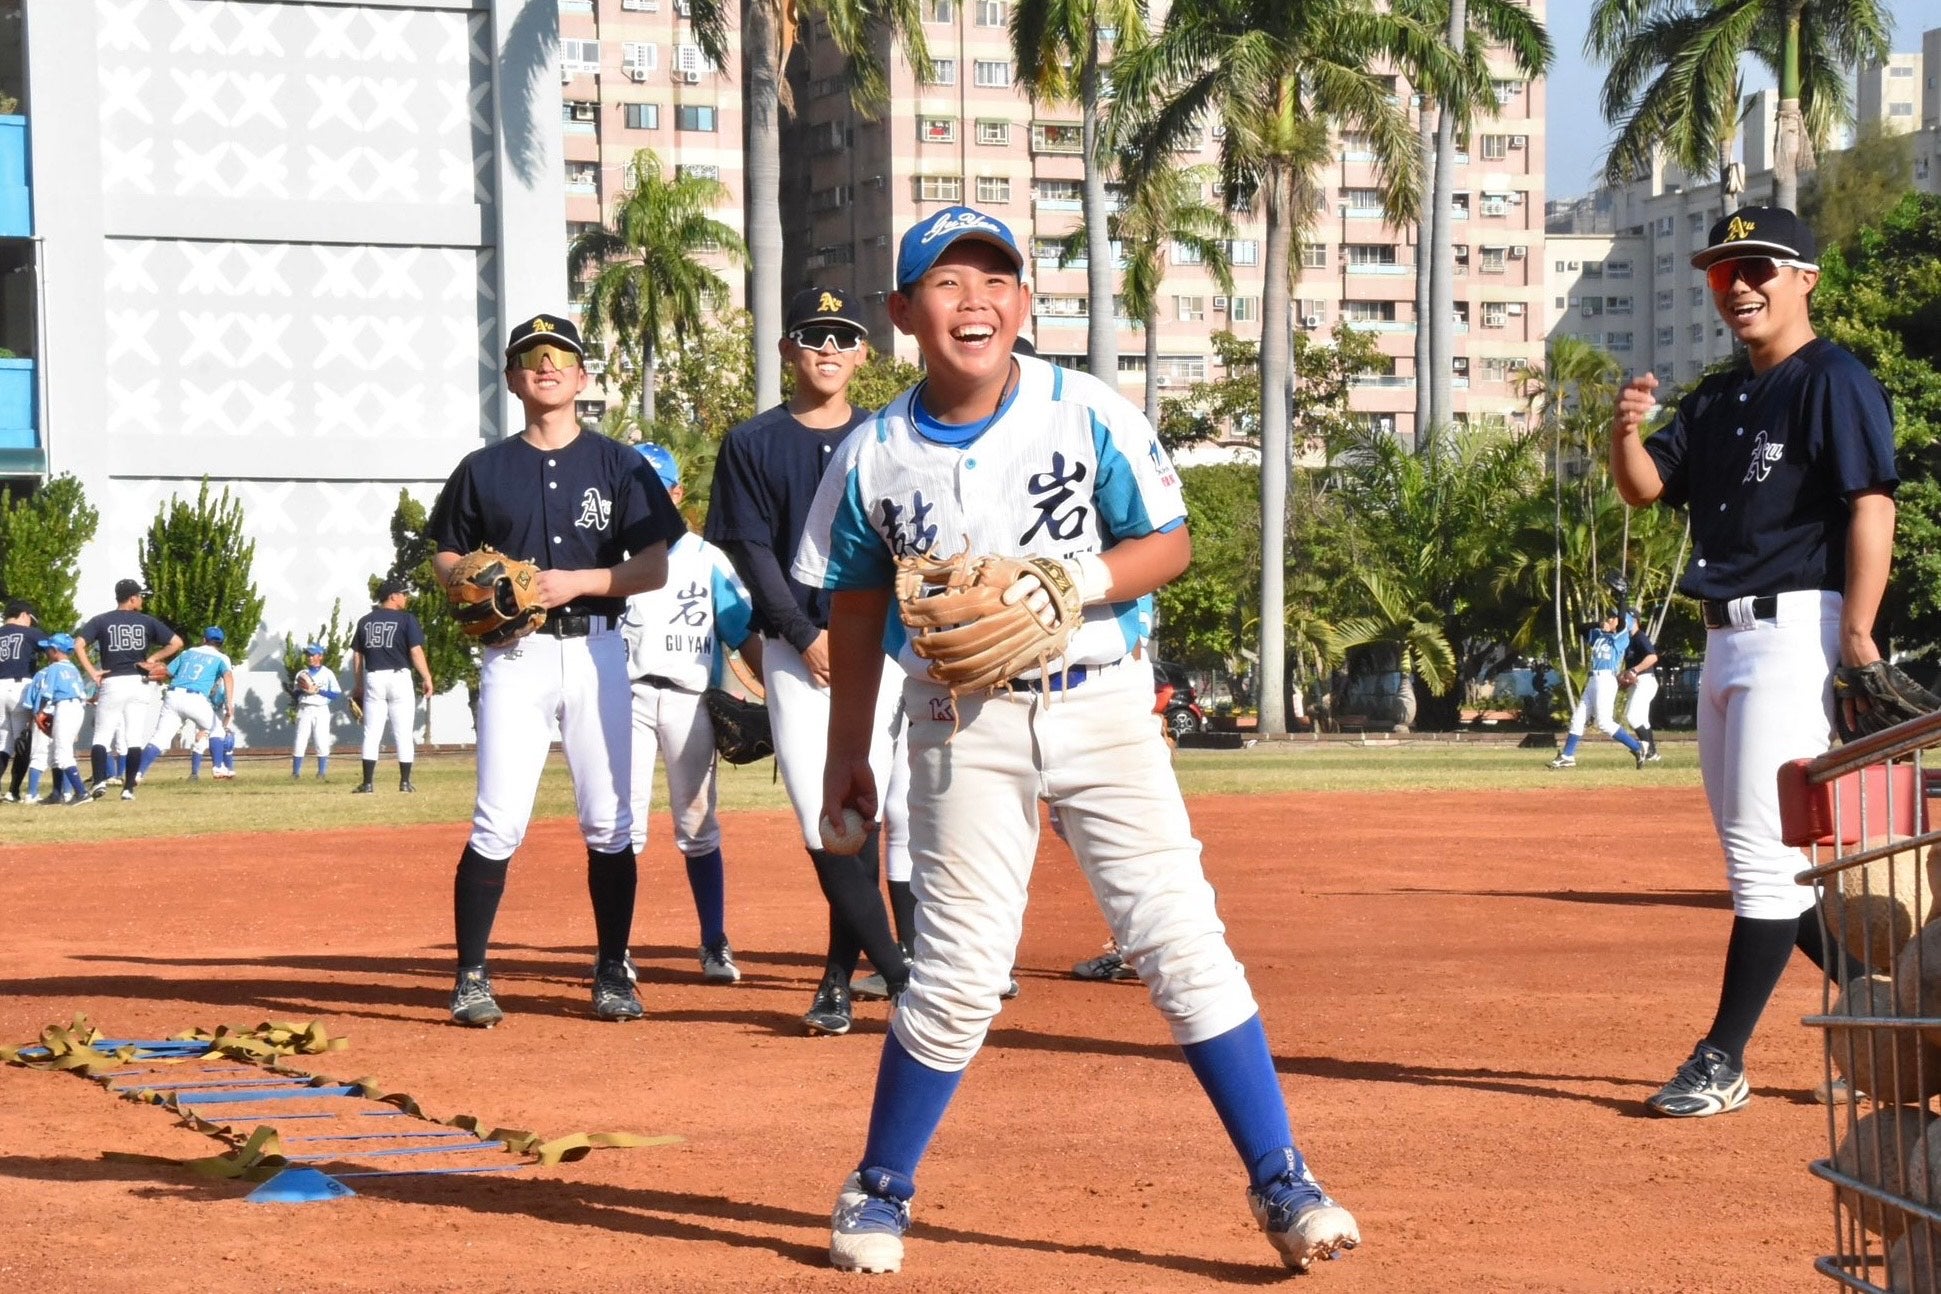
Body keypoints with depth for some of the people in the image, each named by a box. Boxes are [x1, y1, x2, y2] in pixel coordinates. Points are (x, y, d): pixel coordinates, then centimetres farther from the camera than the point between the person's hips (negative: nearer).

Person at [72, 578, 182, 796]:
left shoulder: (101, 621, 2)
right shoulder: (147, 621, 3)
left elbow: (78, 645, -10)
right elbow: (177, 642, -1)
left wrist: (92, 673, -7)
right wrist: (152, 659, 3)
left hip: (111, 683, -1)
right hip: (140, 683, 1)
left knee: (102, 737, 4)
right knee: (134, 738, 5)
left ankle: (100, 781, -14)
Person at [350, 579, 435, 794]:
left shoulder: (365, 621, 8)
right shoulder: (406, 619, -5)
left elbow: (357, 655, 10)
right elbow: (416, 651, -11)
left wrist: (360, 684, 17)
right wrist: (427, 678, -6)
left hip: (373, 679, 3)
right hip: (398, 677, -3)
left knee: (372, 734, 4)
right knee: (403, 734, 4)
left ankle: (368, 783, -1)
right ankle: (405, 782, 6)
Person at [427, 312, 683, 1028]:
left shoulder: (619, 464, 6)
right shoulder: (484, 469, 9)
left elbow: (654, 567, 1)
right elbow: (446, 559, 15)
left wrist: (576, 582, -12)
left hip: (596, 651, 0)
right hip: (515, 654, 0)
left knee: (609, 824, 2)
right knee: (498, 825, -8)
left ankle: (613, 971, 13)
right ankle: (471, 977, -2)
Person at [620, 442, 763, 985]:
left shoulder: (706, 558, 10)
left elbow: (745, 633, 5)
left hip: (691, 699, 0)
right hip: (627, 695, 0)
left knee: (699, 826, 3)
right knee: (623, 824, -5)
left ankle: (715, 945, 8)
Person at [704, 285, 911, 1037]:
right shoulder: (753, 445, 7)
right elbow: (752, 552, 1)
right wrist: (809, 638, -10)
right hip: (796, 653, 0)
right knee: (822, 823, -9)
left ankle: (841, 979, 4)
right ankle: (898, 976, -4)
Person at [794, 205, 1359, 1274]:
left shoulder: (1091, 415, -7)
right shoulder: (874, 456, -2)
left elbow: (1170, 544, -2)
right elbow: (856, 611, 9)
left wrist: (1072, 582, -19)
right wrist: (846, 753, 11)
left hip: (1102, 705, 0)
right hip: (962, 724, 0)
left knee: (1181, 938, -5)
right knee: (958, 975, 0)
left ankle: (1282, 1184, 3)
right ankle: (878, 1192, 19)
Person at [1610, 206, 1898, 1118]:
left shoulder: (1834, 382, -7)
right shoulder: (1716, 401, 18)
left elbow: (1872, 505, -16)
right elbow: (1646, 489, 13)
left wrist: (1858, 637, -24)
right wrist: (1627, 432, -9)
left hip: (1795, 632, -10)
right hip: (1725, 639, 10)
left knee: (1767, 850, -9)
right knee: (1760, 860, 12)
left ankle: (1723, 1061, -7)